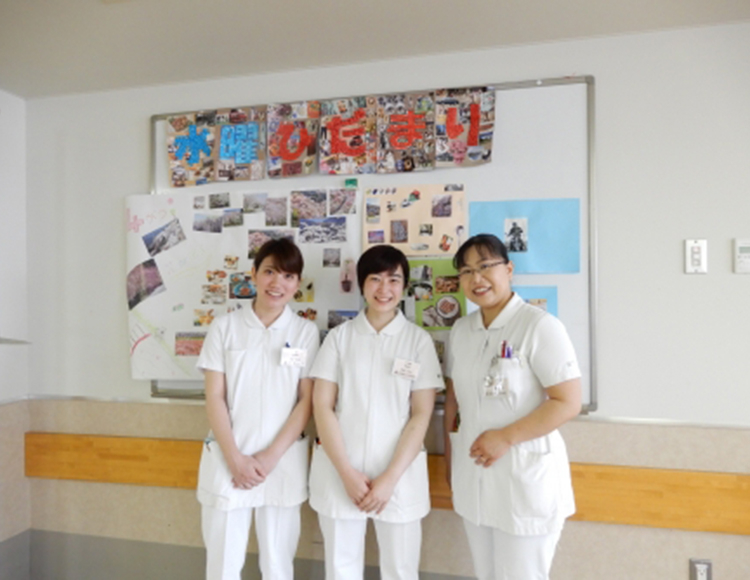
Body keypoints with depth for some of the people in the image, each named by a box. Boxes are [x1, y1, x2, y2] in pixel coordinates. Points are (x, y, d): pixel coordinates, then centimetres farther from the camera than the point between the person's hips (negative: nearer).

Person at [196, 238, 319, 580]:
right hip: (227, 460, 0)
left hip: (283, 462, 0)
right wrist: (235, 458, -9)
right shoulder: (225, 327, 0)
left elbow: (307, 401, -2)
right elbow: (214, 398, -2)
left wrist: (271, 456, -9)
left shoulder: (305, 332, 0)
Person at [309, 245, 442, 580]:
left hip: (399, 475, 0)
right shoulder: (339, 337, 1)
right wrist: (347, 473, -9)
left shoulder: (419, 340, -2)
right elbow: (322, 407, -2)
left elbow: (421, 415, -4)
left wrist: (390, 478, -10)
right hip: (340, 473, 1)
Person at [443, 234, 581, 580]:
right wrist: (450, 454, 12)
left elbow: (568, 403, -18)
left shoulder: (540, 326, -15)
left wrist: (506, 438, -20)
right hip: (472, 475, 6)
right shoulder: (461, 330, 4)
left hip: (525, 476, -6)